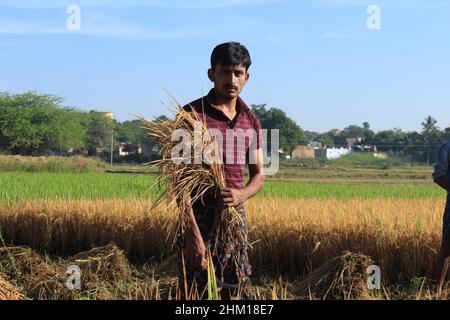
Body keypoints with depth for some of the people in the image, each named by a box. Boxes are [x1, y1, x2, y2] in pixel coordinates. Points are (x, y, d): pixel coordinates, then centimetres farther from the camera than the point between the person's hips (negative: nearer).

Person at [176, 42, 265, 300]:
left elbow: (259, 175, 14)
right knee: (197, 294, -1)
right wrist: (193, 233, -20)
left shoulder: (251, 121, 10)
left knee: (239, 294, 8)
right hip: (199, 220, -5)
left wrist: (242, 194, -11)